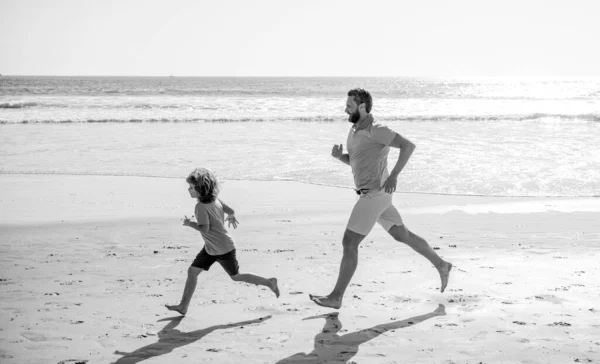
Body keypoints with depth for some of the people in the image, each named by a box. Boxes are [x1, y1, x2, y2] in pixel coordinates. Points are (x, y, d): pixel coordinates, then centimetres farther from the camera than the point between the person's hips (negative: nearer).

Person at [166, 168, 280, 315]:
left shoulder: (201, 206, -26)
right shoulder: (214, 199, -2)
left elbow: (204, 229, -31)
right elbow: (230, 211, 8)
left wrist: (189, 223, -17)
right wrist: (231, 217, 30)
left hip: (223, 249, -9)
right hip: (211, 248, 9)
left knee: (236, 276, 9)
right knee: (192, 271, 7)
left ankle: (269, 282, 23)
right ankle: (183, 306, 13)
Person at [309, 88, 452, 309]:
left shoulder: (375, 130, -16)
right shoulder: (356, 130, 14)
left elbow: (408, 145, -21)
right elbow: (353, 161, 26)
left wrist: (393, 175, -27)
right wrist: (338, 155, 3)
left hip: (375, 195, -10)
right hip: (373, 195, 10)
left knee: (349, 243, -9)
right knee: (403, 236, 22)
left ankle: (336, 297, -5)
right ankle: (441, 266, 35)